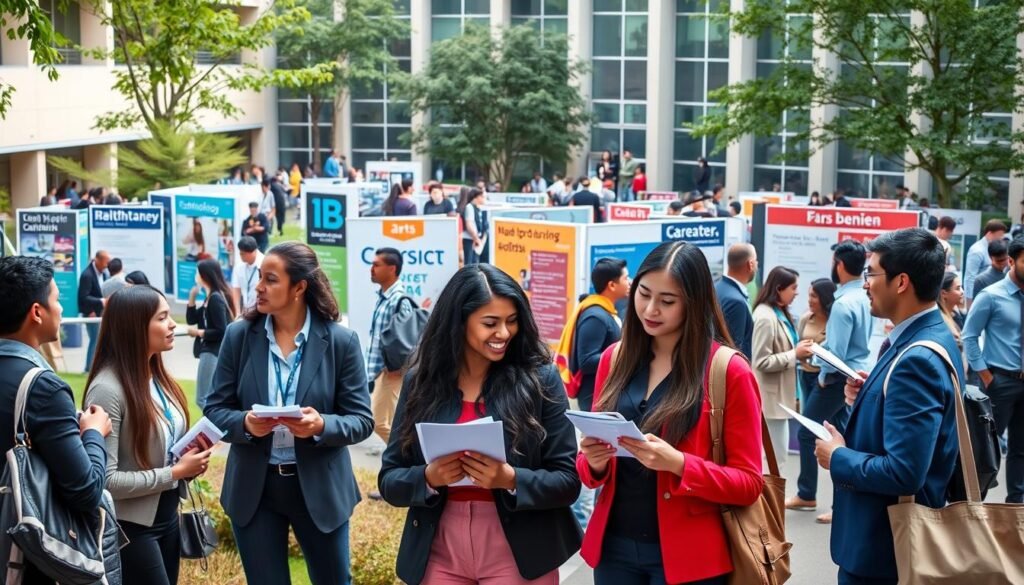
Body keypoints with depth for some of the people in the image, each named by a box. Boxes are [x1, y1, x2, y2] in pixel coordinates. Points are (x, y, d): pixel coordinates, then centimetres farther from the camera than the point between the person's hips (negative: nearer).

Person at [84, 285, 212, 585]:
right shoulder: (108, 389, -21)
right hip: (130, 525, -8)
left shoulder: (158, 377, 5)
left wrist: (189, 462, -2)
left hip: (167, 515, 8)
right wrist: (175, 472, -19)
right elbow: (104, 480, -24)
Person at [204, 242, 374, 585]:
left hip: (320, 487, -1)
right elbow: (215, 409, 1)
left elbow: (361, 420, -6)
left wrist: (322, 426, -26)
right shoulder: (239, 335, -2)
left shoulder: (340, 340, -7)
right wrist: (245, 424, -20)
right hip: (254, 487, 1)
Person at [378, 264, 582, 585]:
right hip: (439, 556, 2)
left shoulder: (541, 379, -6)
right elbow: (389, 480, 2)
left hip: (519, 556, -2)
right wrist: (429, 477, -17)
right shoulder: (420, 380, 0)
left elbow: (567, 481, -6)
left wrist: (511, 480, -22)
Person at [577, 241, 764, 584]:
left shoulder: (729, 371, -9)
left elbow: (748, 483, -8)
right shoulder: (615, 358, 4)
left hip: (686, 556, -4)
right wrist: (594, 462, -12)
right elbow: (592, 470, 11)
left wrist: (677, 464, -23)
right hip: (613, 547, 4)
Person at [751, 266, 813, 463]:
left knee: (777, 453, 15)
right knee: (775, 455, -5)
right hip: (771, 396, -10)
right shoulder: (765, 317, -19)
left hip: (780, 395, 10)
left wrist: (798, 350, 6)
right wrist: (795, 355, -17)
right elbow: (761, 362, -21)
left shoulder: (780, 313, 10)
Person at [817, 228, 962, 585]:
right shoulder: (927, 339, 6)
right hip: (895, 533, 9)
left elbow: (903, 472, -30)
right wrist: (866, 399, -1)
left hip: (882, 545, -9)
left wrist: (837, 457, -14)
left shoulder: (917, 360, -25)